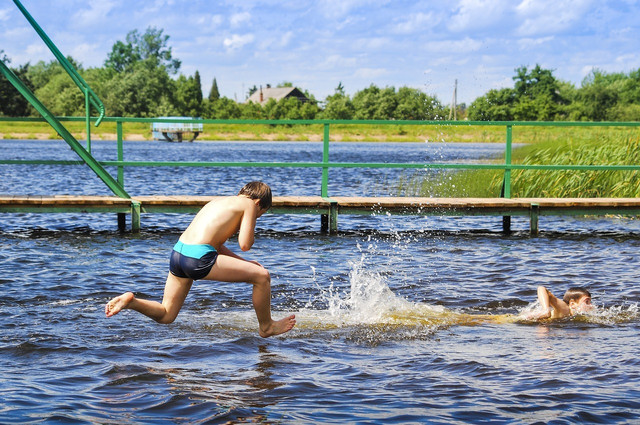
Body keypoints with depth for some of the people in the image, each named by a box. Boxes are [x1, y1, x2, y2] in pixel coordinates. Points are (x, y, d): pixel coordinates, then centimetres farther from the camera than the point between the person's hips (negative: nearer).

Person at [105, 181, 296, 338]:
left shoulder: (219, 201, 29)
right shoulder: (249, 204, 6)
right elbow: (245, 245, -4)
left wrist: (245, 263, 31)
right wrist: (248, 232, 18)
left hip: (178, 252, 8)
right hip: (198, 258, -8)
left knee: (165, 316, 22)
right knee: (262, 276, 4)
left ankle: (130, 301, -1)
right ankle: (266, 327, 19)